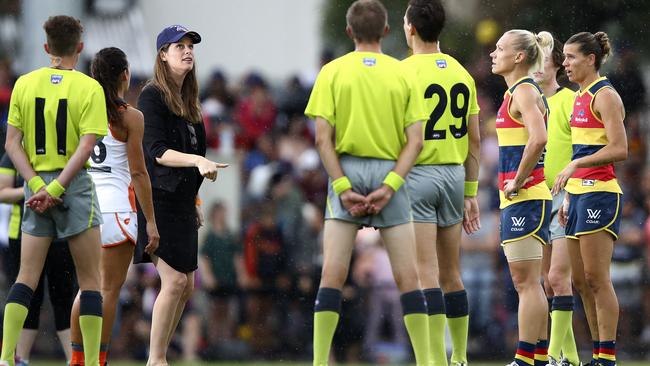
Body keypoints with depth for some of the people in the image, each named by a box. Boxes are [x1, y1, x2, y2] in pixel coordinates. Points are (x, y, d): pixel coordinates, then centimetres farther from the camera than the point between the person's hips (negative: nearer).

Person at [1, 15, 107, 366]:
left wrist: (37, 185, -6)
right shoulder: (89, 88, -6)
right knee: (90, 279, 5)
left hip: (36, 186, 3)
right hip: (75, 186, -3)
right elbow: (85, 146, -15)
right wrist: (55, 189, -16)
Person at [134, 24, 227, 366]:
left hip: (181, 201, 9)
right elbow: (157, 152, -19)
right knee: (174, 279, -14)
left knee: (186, 286, 7)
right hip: (157, 199, -9)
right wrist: (198, 161, -32)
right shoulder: (153, 97, -9)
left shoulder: (186, 98, 16)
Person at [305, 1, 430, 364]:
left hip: (345, 172, 0)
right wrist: (389, 186, -6)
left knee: (332, 273, -1)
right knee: (408, 276, 3)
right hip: (391, 173, 0)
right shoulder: (404, 74, 3)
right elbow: (415, 140, -4)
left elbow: (323, 138, -6)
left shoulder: (332, 72, 0)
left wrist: (342, 187, -7)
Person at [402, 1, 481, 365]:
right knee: (451, 274, 14)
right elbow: (474, 140, 10)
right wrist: (470, 194, 16)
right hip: (454, 174, 6)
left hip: (417, 174, -6)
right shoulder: (462, 74, 8)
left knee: (427, 273, -7)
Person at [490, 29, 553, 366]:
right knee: (525, 282, 11)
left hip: (525, 197, -10)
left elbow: (538, 138, -28)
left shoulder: (524, 91, -12)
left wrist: (518, 181, -20)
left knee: (526, 281, -9)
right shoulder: (517, 91, 18)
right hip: (517, 199, 10)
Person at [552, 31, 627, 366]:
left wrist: (574, 166, -23)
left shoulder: (605, 96, -11)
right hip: (579, 191, 10)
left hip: (599, 193, -10)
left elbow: (619, 149, -20)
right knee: (582, 279, 8)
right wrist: (568, 197, 21)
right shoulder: (580, 97, 17)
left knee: (596, 278, -9)